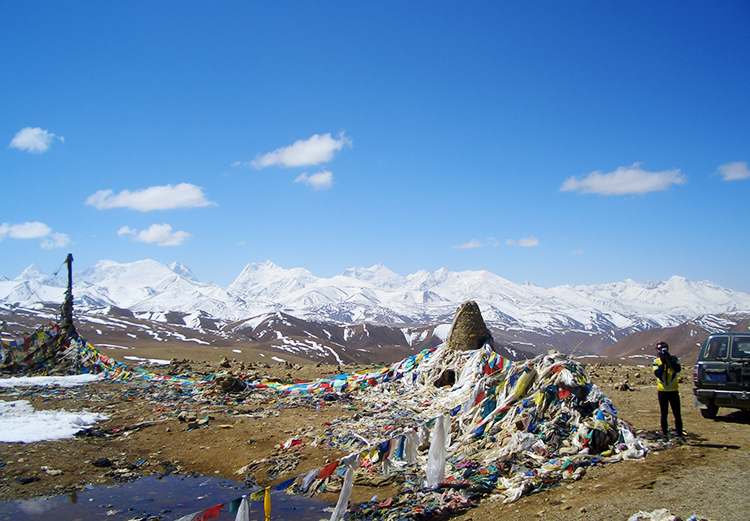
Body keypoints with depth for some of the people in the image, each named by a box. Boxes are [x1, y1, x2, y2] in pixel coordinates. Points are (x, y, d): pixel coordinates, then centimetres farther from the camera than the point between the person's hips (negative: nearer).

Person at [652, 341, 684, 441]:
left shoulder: (673, 359, 1)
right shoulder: (656, 361, 1)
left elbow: (678, 369, -16)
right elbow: (657, 374, -14)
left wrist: (670, 360, -22)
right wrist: (663, 363, -20)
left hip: (674, 391, 0)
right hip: (662, 391, 0)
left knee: (677, 414, -1)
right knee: (664, 414, 6)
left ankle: (680, 434, 4)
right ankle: (665, 434, 11)